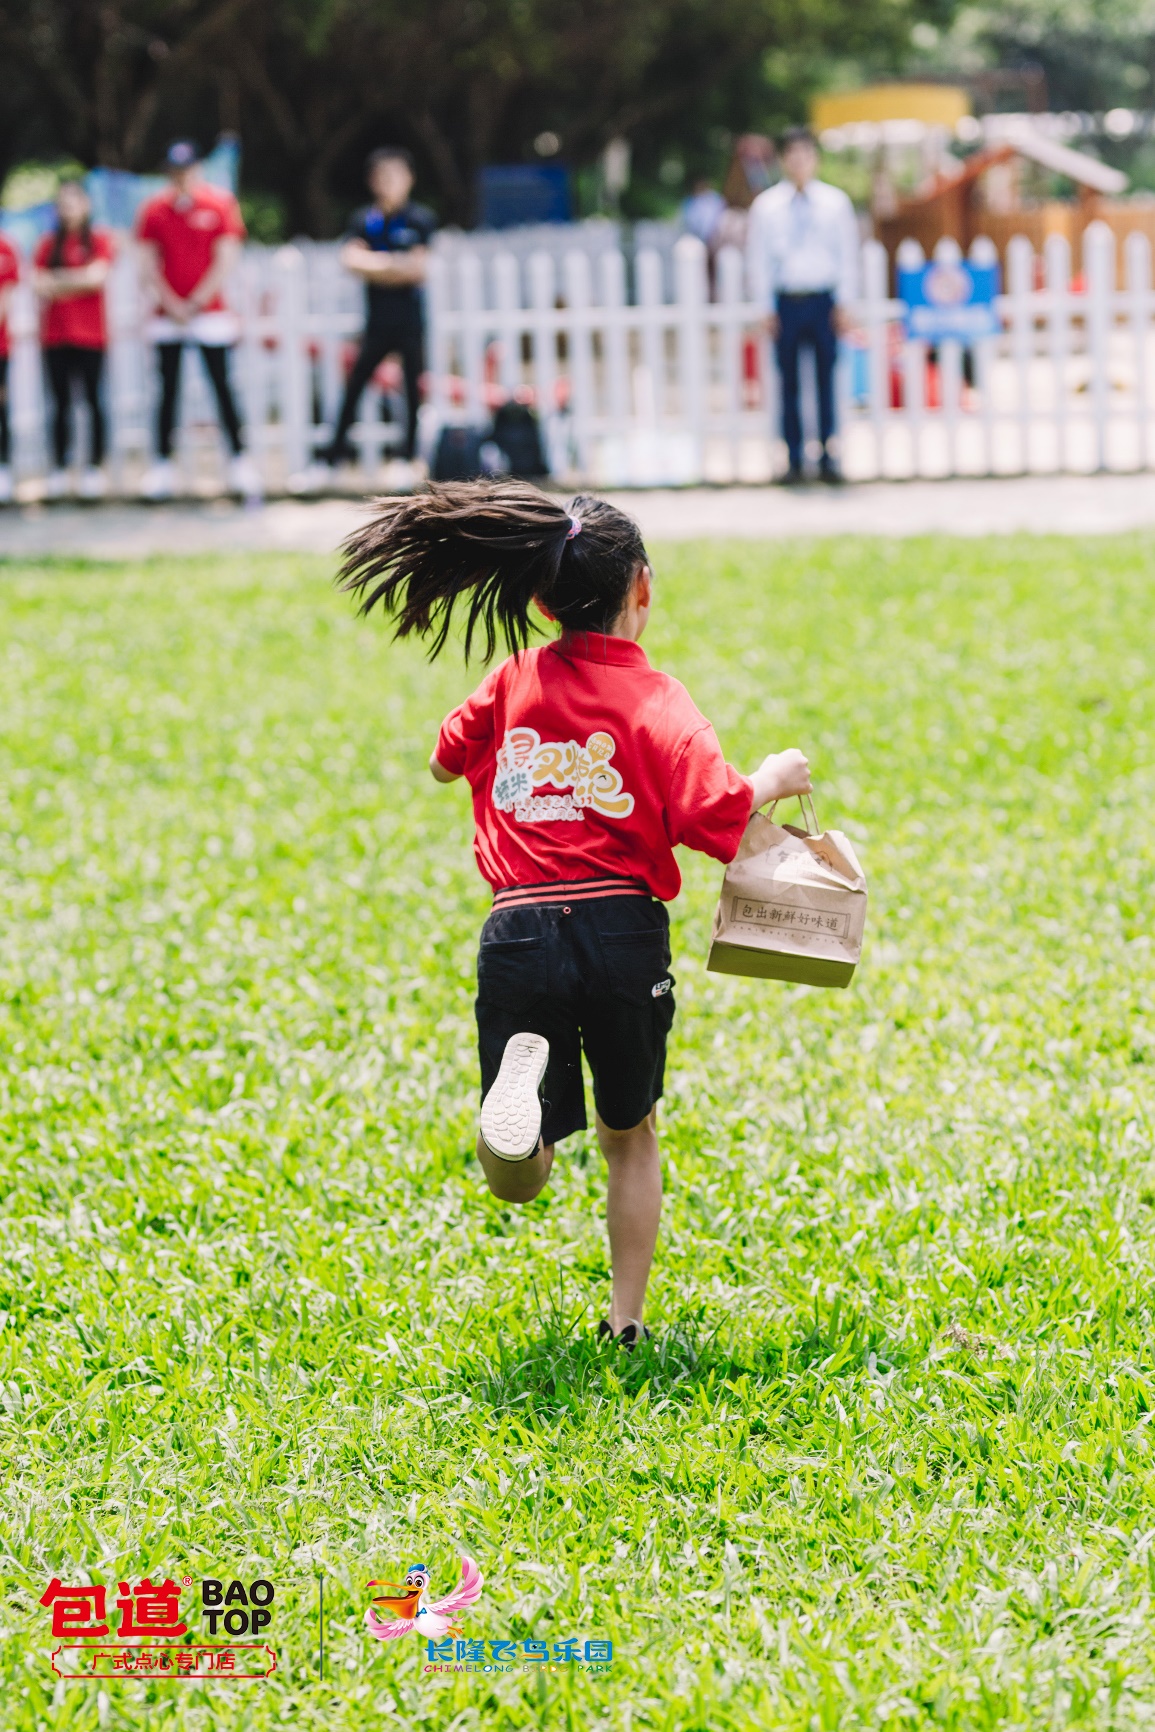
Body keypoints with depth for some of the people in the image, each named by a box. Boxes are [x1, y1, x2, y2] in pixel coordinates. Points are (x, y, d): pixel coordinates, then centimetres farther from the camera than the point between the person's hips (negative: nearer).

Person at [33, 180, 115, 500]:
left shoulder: (99, 240, 3)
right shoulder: (49, 243, 11)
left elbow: (97, 276, -10)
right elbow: (38, 282, 2)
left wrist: (58, 281, -3)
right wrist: (78, 281, -8)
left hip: (90, 333, -3)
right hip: (55, 334, 3)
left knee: (93, 399, -1)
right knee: (61, 402, 4)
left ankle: (95, 468, 4)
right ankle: (60, 470, 6)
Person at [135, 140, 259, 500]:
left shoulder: (219, 204, 0)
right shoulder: (155, 210, 5)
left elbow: (225, 261, -3)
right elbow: (149, 265, 5)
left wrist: (196, 302, -7)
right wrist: (171, 304, -7)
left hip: (209, 310, -2)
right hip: (168, 317, 2)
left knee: (221, 386, -4)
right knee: (168, 390, 4)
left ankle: (239, 459, 1)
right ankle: (162, 465, 7)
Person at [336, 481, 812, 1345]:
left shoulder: (516, 681, 7)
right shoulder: (655, 699, -4)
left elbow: (445, 758, 24)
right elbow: (717, 817, -15)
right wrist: (773, 780, 4)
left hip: (519, 931, 1)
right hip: (622, 929, -1)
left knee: (518, 1183, 2)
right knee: (631, 1136, 21)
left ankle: (521, 1071, -30)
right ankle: (627, 1321, 18)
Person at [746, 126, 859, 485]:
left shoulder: (835, 202, 5)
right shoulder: (765, 206, 4)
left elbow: (848, 254, 8)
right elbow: (757, 258, 7)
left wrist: (844, 304, 2)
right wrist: (767, 308, 1)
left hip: (824, 301, 0)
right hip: (785, 303, 0)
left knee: (826, 379, -1)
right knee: (789, 382, 0)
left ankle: (828, 456, 4)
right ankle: (794, 459, 5)